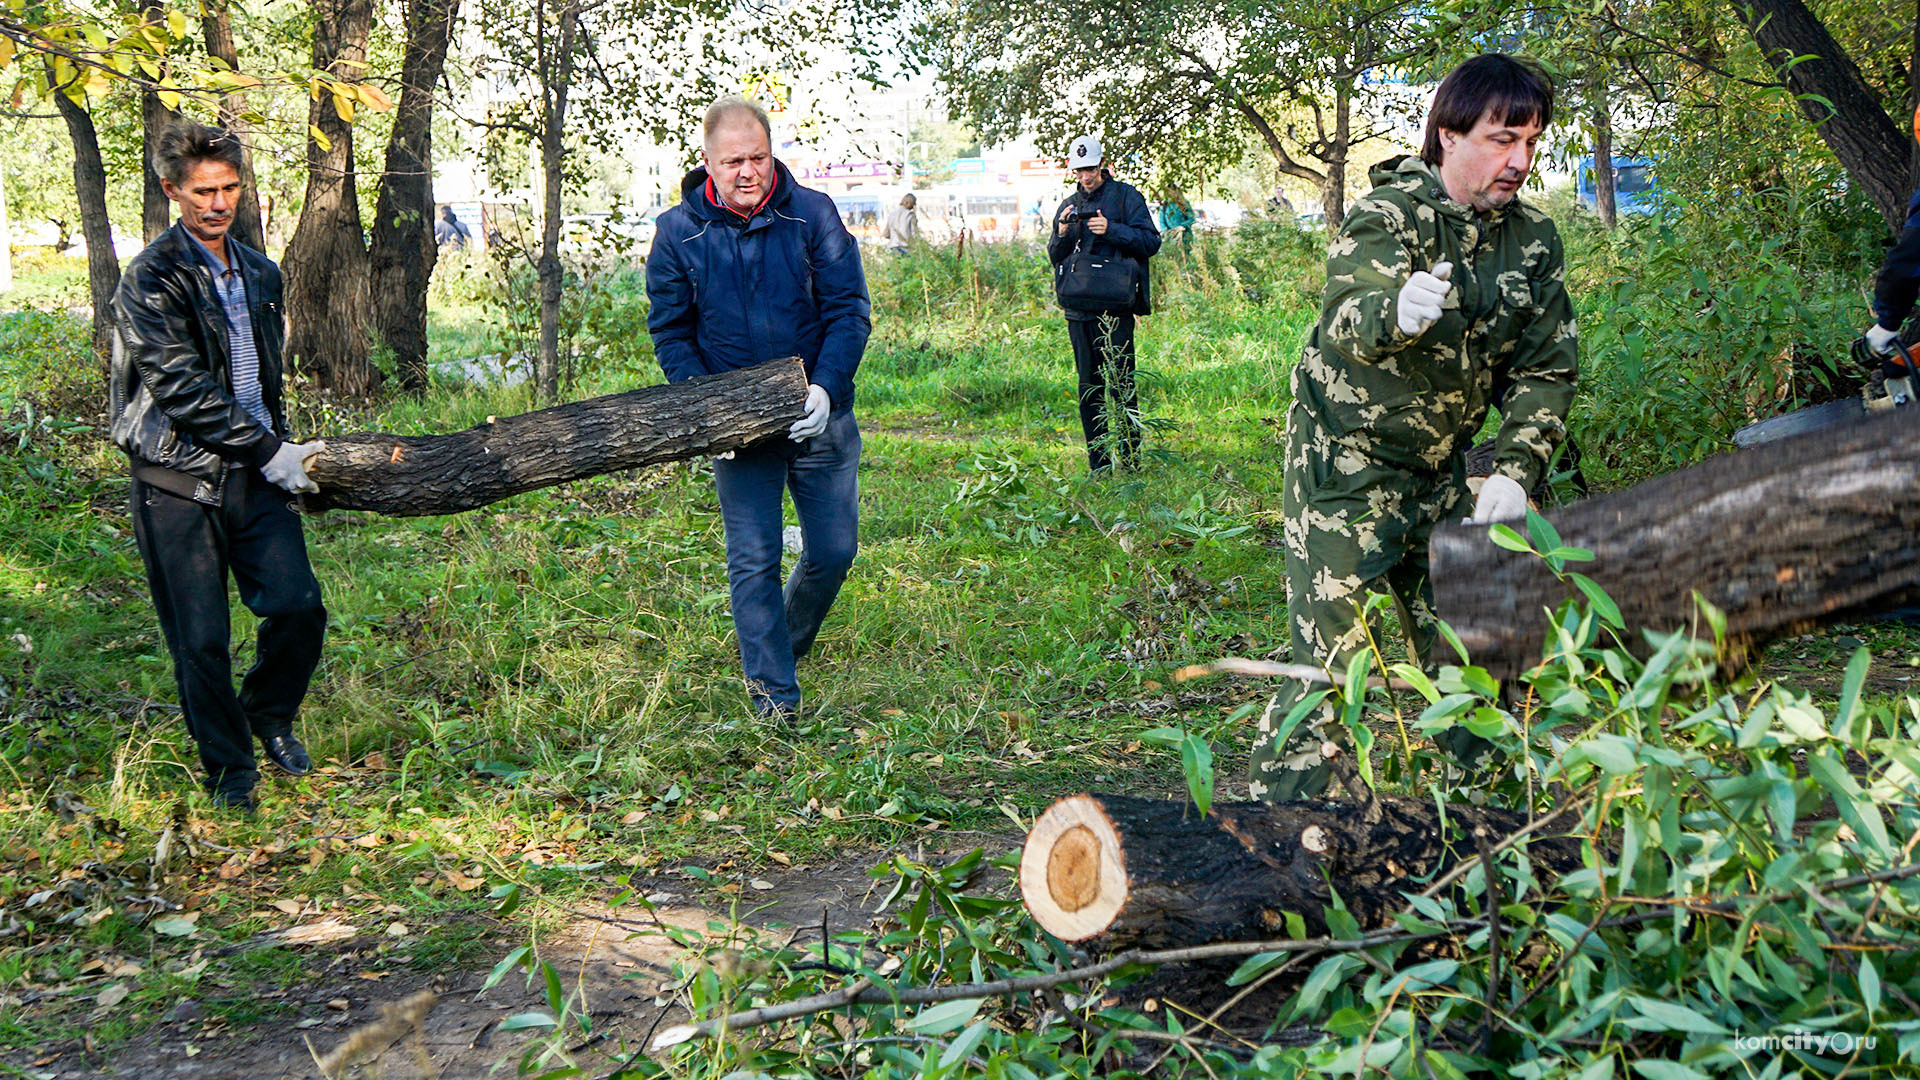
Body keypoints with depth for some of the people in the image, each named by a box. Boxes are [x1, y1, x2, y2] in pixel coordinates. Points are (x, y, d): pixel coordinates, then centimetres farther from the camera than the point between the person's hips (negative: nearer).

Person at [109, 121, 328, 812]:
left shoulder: (261, 273, 14)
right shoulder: (151, 280, -9)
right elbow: (181, 388, -16)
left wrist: (280, 449, 22)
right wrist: (269, 452, -14)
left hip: (255, 471, 5)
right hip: (180, 482, -5)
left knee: (299, 607, -6)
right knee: (200, 640, 1)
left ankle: (268, 714, 23)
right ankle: (229, 769, 19)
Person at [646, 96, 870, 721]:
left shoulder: (814, 215, -6)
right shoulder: (679, 232, -4)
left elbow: (849, 310, -6)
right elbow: (669, 332, 2)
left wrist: (825, 388, -21)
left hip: (819, 415, 1)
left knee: (834, 551, 9)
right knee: (754, 560, -2)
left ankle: (786, 641, 37)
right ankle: (773, 693, 10)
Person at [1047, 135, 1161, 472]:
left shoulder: (1125, 196, 3)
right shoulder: (1068, 205, 17)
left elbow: (1151, 241, -5)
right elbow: (1055, 258, 16)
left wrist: (1110, 230, -16)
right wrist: (1062, 234, -4)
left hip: (1116, 307, -5)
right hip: (1079, 308, 5)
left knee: (1121, 385, -6)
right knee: (1089, 388, 7)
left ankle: (1129, 460, 0)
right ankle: (1098, 464, 12)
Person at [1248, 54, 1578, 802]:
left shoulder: (1534, 242, 2)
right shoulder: (1389, 214, -18)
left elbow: (1546, 370, 4)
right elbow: (1345, 320, -37)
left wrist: (1515, 471, -11)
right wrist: (1395, 312, -61)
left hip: (1441, 472, 6)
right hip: (1344, 463, -6)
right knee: (1333, 662, -10)